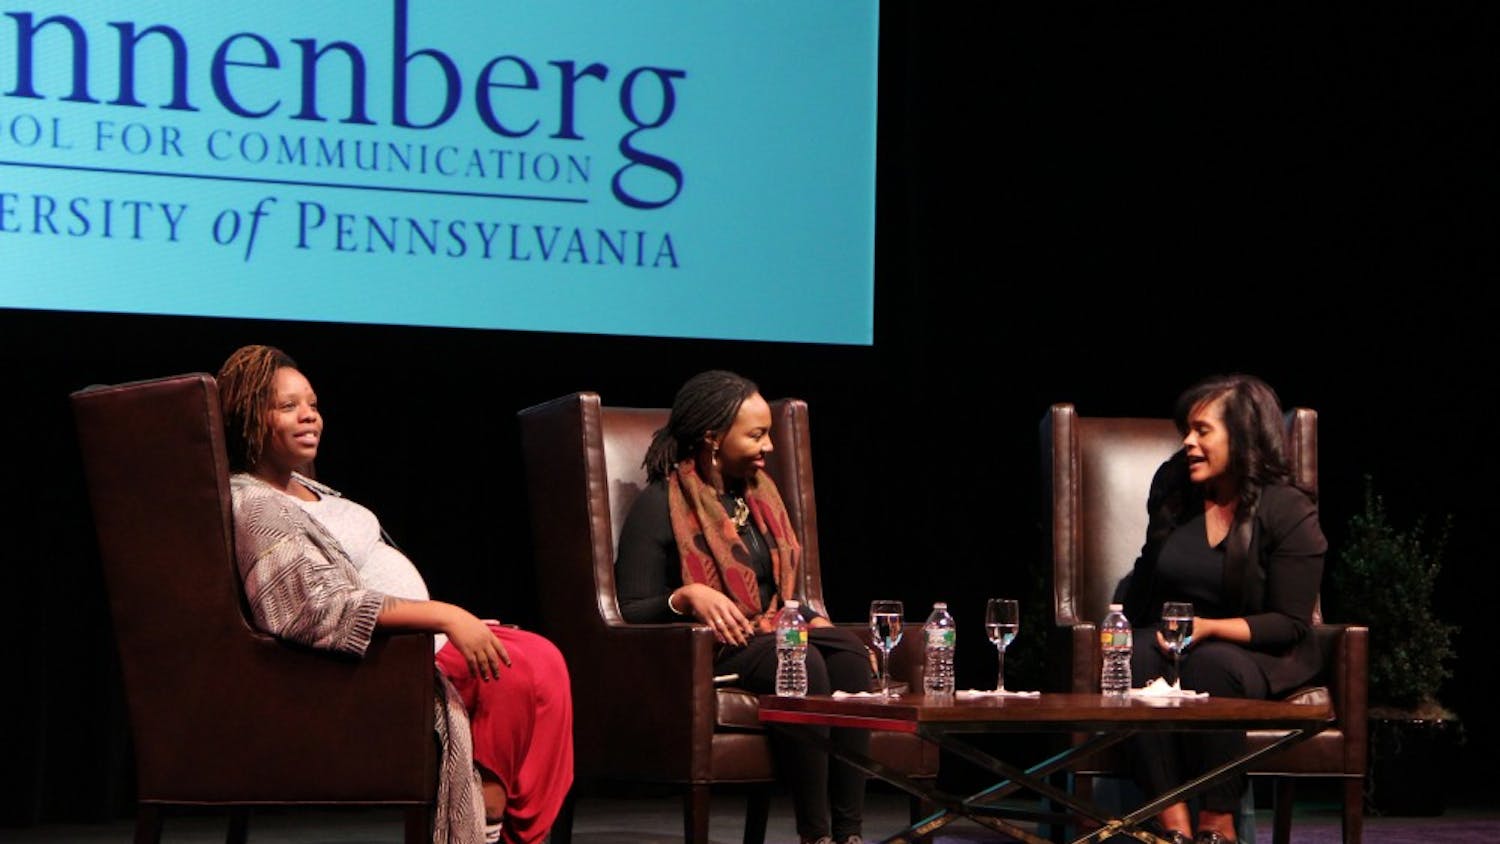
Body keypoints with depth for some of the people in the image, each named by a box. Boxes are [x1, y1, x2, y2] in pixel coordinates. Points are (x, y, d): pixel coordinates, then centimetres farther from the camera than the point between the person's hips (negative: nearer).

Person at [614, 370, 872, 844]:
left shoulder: (760, 494, 20)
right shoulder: (660, 505, -2)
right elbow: (632, 613, -6)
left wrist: (814, 620, 6)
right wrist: (687, 597, -26)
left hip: (773, 635, 7)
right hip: (704, 657, -6)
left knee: (848, 652, -27)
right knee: (801, 663, -36)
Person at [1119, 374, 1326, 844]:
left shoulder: (1290, 513, -10)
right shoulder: (1173, 488, 6)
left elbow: (1290, 622, -11)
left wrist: (1207, 628, -23)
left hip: (1256, 651, -4)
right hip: (1167, 639, 4)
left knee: (1211, 666, -39)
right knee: (1135, 660, -32)